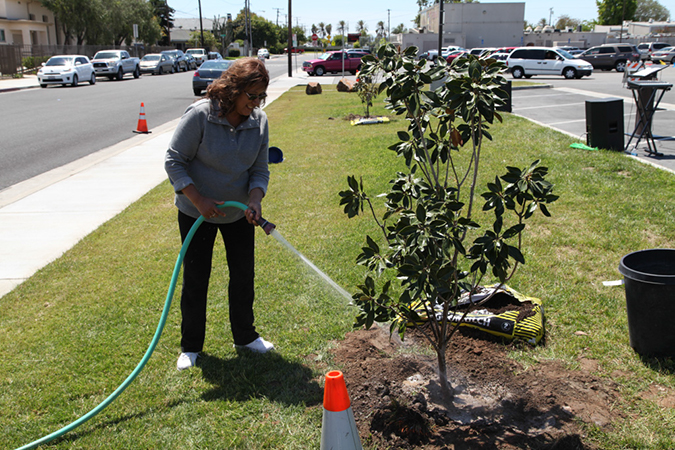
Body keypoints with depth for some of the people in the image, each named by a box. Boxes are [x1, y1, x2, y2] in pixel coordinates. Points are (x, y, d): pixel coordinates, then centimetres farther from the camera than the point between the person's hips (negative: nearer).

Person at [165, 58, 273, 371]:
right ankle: (190, 346, 24)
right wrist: (198, 199, -25)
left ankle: (245, 336, 32)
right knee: (195, 279, 6)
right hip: (196, 212, -4)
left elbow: (260, 169, -3)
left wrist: (255, 198, -22)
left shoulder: (258, 121, -8)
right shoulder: (199, 115, -22)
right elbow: (174, 161, -17)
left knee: (244, 275, 11)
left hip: (239, 213, 4)